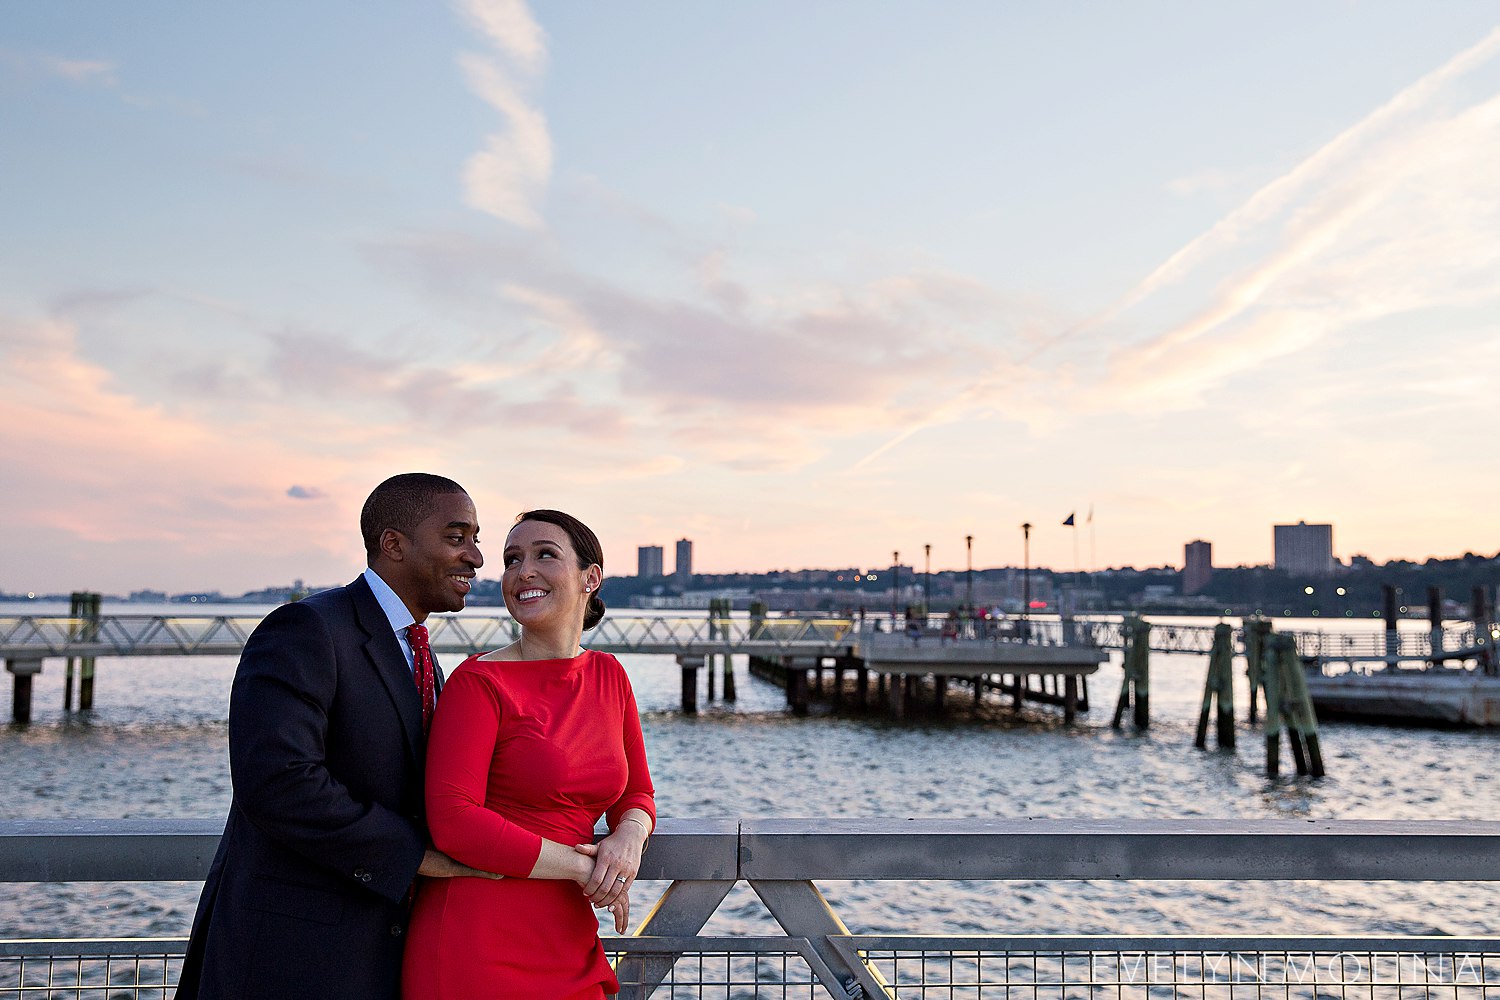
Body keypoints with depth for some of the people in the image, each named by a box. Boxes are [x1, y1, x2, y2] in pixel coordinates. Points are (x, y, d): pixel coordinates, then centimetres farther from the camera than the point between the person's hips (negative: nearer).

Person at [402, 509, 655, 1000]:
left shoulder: (609, 675, 7)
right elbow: (453, 821, -18)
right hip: (478, 946, -5)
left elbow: (636, 794, 13)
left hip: (566, 945, 5)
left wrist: (629, 837, -10)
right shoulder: (479, 682, -10)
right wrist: (585, 868, -13)